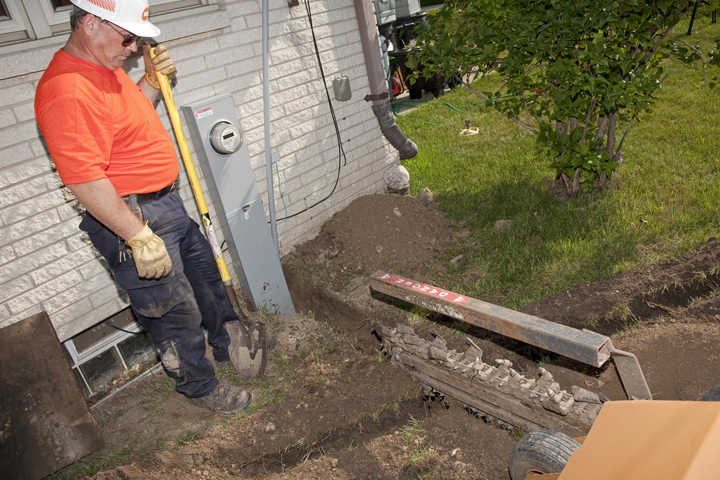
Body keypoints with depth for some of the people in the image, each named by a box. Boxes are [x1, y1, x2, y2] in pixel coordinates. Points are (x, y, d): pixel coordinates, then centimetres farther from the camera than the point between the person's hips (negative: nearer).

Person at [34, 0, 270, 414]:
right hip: (131, 217, -10)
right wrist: (139, 237, -25)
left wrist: (152, 81, 7)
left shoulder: (107, 67, 8)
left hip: (169, 203, 10)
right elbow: (84, 179, -28)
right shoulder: (66, 91, -24)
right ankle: (200, 386, 28)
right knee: (176, 311, 5)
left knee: (206, 276, 23)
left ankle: (229, 344, 46)